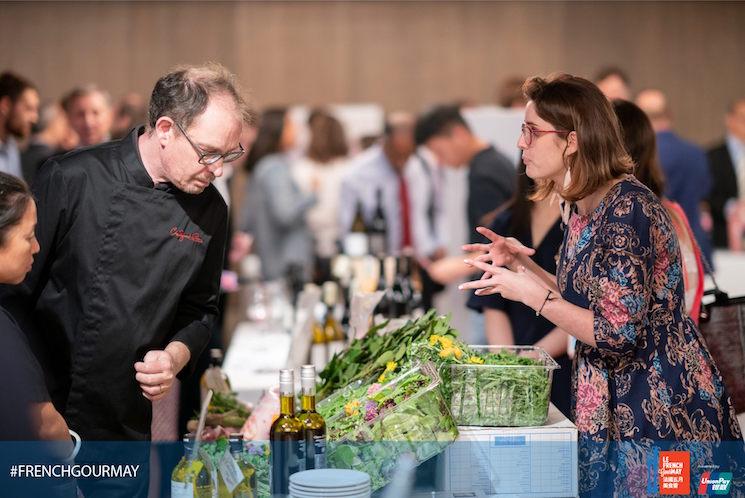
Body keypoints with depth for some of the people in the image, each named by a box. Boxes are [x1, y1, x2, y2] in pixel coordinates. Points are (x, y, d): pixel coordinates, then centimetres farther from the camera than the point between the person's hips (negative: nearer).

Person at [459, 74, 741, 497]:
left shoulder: (628, 208, -21)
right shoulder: (579, 209, 6)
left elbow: (617, 331, -24)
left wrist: (530, 293, -20)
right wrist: (521, 263, 6)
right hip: (610, 407, 9)